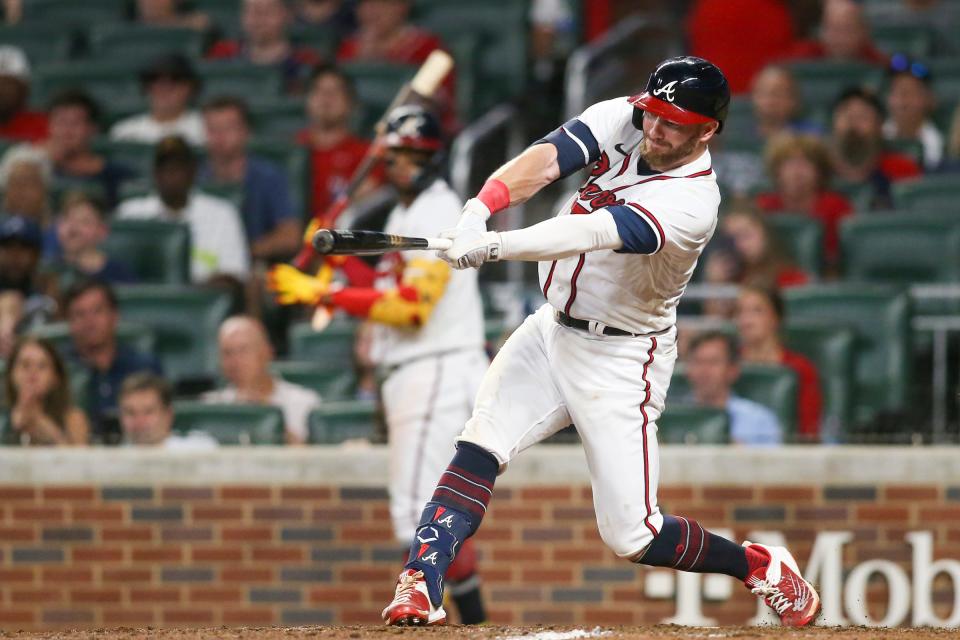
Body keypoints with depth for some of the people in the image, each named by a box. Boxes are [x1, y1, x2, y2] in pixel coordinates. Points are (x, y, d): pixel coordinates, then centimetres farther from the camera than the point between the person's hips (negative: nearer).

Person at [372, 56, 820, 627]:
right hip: (554, 329, 5)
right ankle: (420, 589, -20)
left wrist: (495, 247, -51)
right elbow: (545, 161, -21)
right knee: (480, 446, -17)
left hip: (621, 360, -5)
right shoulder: (622, 120, -7)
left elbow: (596, 232, -39)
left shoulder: (694, 202, -26)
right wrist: (480, 209, -41)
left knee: (632, 535, -5)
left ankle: (761, 567, 19)